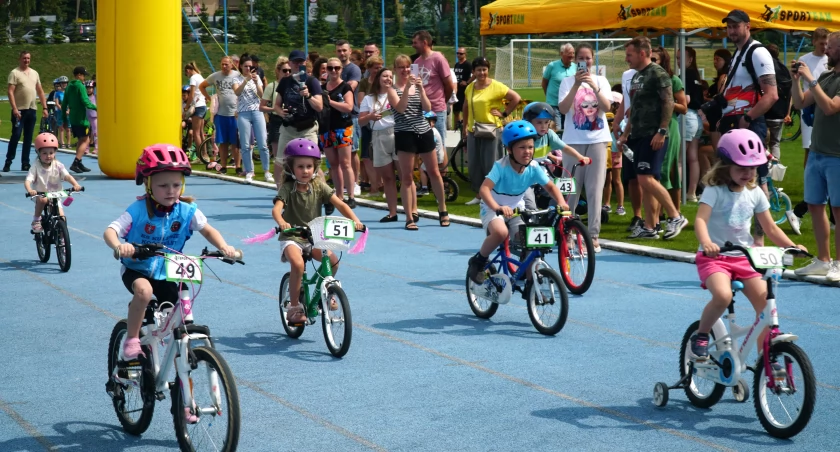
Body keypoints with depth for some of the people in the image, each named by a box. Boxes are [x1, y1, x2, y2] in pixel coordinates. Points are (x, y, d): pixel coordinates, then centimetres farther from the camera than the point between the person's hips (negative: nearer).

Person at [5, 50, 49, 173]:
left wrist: (45, 108, 10)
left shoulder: (34, 73, 14)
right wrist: (14, 109, -20)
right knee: (16, 135, -8)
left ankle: (25, 164, 11)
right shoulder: (15, 73, -4)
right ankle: (8, 162, 0)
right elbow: (10, 92, -11)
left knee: (28, 138, 6)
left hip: (32, 110, 5)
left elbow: (40, 91, 17)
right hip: (19, 110, -5)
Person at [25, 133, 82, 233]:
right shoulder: (35, 167, -13)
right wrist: (29, 190, -45)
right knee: (43, 200, -37)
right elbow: (28, 180, -22)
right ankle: (36, 220, -13)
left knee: (61, 217, -10)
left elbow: (67, 176, -17)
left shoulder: (58, 165, -7)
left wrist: (75, 184, -38)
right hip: (40, 195, -2)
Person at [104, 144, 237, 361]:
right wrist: (118, 246, -49)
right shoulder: (138, 210, -20)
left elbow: (208, 230, -2)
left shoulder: (186, 211, -12)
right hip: (136, 270, -3)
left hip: (167, 274, 3)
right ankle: (131, 340, -19)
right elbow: (110, 231, -27)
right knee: (144, 290, -36)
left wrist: (224, 247, -21)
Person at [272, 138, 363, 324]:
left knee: (333, 261, -19)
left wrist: (354, 220, -28)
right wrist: (281, 222, -50)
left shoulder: (319, 187, -2)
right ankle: (294, 307, -15)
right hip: (291, 238, -4)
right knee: (298, 264, -32)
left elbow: (340, 204, -10)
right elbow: (276, 209, -28)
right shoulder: (287, 188, -11)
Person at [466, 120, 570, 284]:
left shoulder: (533, 168, -12)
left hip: (517, 209, 4)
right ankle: (478, 261, -9)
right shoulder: (501, 166, -25)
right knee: (500, 232, -36)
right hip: (493, 209, -4)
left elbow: (551, 186, -1)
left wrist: (561, 202, -21)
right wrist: (497, 207, -51)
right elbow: (484, 189, -34)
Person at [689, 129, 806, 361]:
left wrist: (792, 246, -7)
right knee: (722, 295, -32)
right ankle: (700, 335, -5)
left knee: (765, 303, -9)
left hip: (745, 257, 5)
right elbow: (700, 220, -25)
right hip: (715, 257, -5)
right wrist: (706, 243, -45)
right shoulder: (715, 191, -10)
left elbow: (771, 229, 10)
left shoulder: (755, 193, 5)